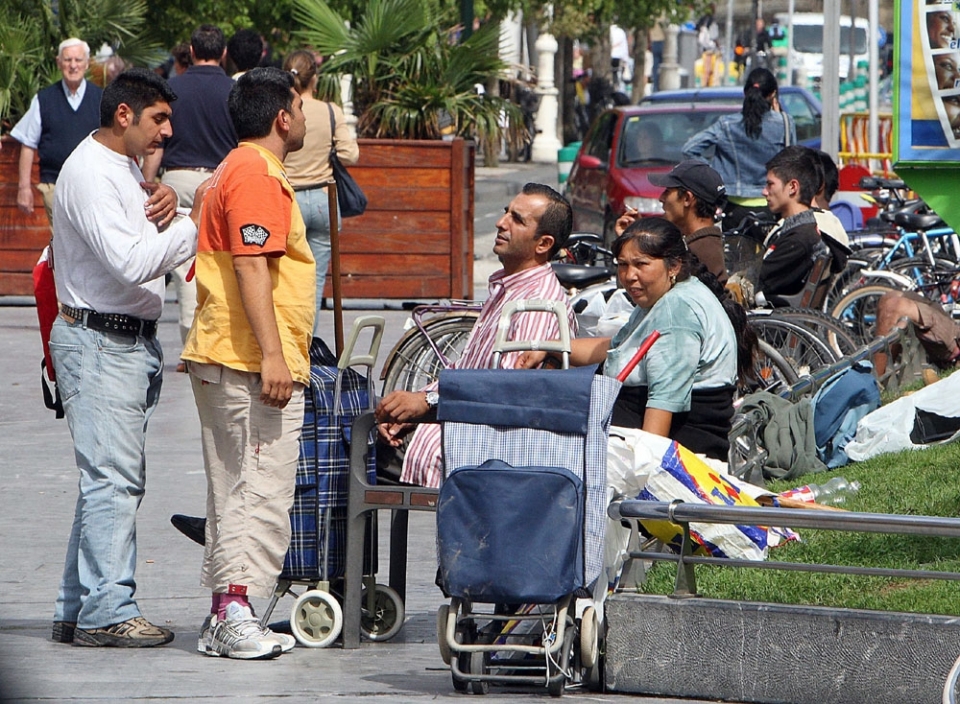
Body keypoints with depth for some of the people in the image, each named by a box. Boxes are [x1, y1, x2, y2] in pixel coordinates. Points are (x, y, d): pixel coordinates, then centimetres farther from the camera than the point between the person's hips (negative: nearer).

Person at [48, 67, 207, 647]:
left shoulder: (126, 169, 18)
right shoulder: (89, 173, -15)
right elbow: (129, 263, -24)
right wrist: (192, 223, -17)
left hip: (134, 339, 10)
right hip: (99, 342, -10)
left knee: (117, 478, 10)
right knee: (113, 476, -11)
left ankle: (80, 610, 13)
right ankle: (106, 611, -10)